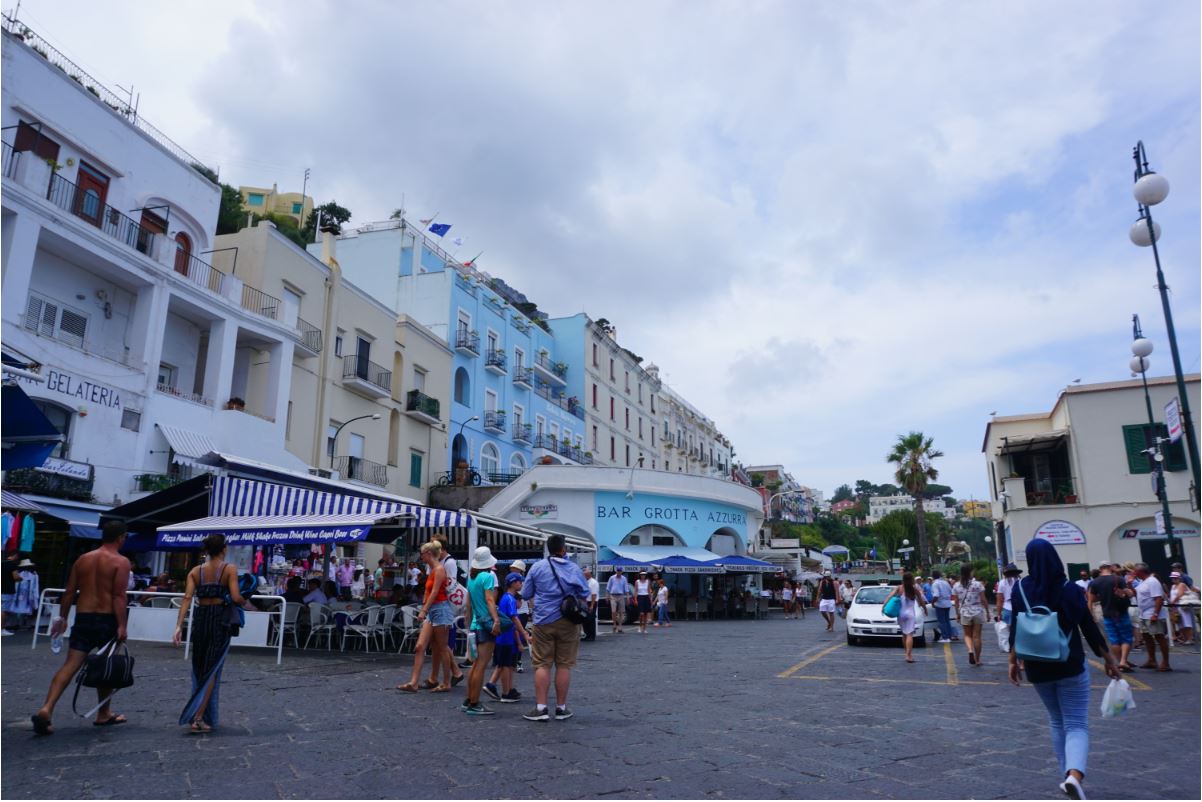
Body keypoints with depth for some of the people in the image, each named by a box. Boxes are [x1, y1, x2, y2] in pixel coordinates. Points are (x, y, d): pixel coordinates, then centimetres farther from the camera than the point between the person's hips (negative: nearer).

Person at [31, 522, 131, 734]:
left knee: (70, 665, 2)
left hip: (83, 618, 4)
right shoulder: (121, 562, -8)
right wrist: (121, 625, -16)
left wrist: (63, 617, 19)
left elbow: (69, 592, 11)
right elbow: (119, 596, -16)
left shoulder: (83, 559, 10)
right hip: (107, 619, -4)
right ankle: (104, 715, 22)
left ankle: (46, 709, -15)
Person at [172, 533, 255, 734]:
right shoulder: (230, 569, -4)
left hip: (200, 619, 4)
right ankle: (198, 718, -6)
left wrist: (179, 626, -8)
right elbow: (236, 597, -14)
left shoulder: (195, 571, 6)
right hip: (220, 620, -4)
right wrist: (247, 605, 6)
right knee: (212, 670, 2)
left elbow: (187, 598, -4)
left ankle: (201, 714, 27)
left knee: (199, 668, 18)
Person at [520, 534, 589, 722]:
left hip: (543, 621, 0)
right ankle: (561, 708, 13)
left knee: (542, 664, 5)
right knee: (564, 665, 6)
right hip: (567, 622, 0)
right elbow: (584, 594, 6)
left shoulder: (537, 567, -1)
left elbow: (526, 594, 5)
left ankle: (541, 708, 3)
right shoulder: (574, 569, -1)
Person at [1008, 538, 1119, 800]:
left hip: (1037, 668, 2)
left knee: (1057, 722, 19)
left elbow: (1015, 627, -2)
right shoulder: (1070, 589, -8)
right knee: (1076, 724, 1)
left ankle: (1068, 777, 19)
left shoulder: (1021, 589, -4)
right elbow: (1088, 627, -4)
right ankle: (1074, 775, -21)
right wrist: (1108, 659, 7)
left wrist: (1014, 661, 8)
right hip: (1071, 666, -2)